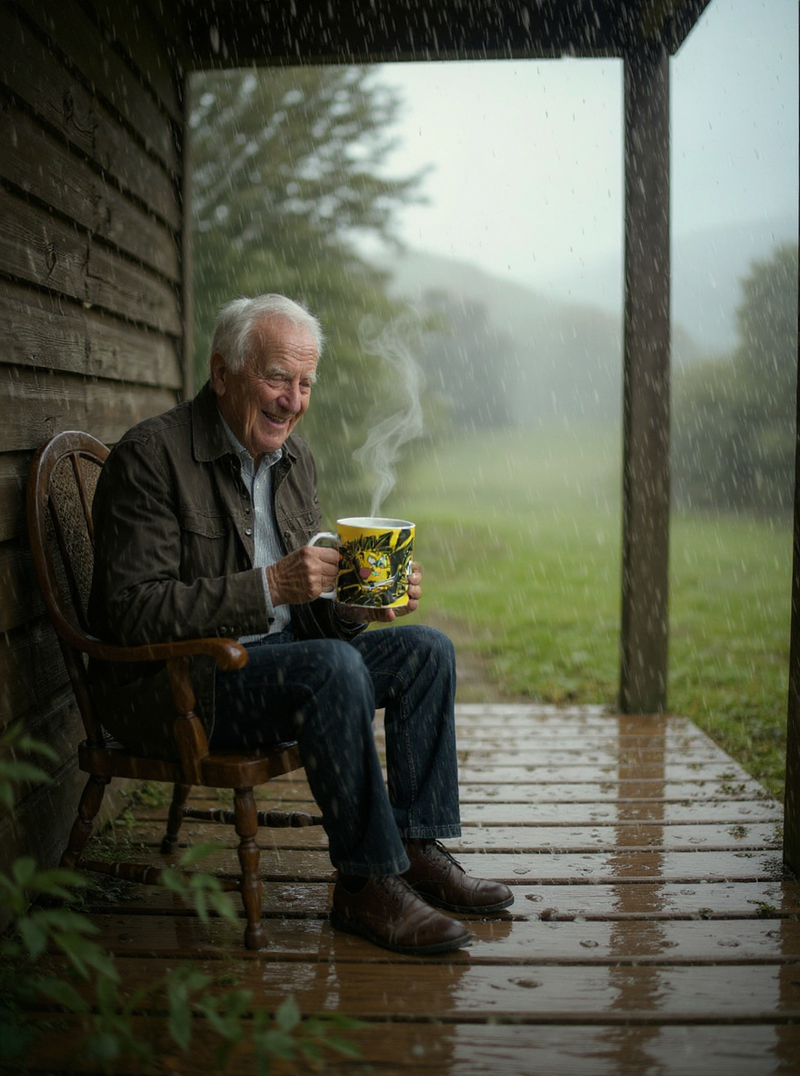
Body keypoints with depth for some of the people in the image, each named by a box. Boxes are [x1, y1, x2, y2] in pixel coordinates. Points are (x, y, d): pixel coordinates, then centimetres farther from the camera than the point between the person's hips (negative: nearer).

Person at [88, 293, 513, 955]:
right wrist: (270, 587, -29)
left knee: (426, 649, -2)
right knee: (332, 666, -31)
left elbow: (314, 606, 14)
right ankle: (366, 886, -19)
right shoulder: (149, 457, -14)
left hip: (279, 657, 8)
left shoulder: (295, 459, 11)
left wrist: (365, 603, -10)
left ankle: (419, 849, 1)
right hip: (170, 685, -8)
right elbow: (132, 612, -22)